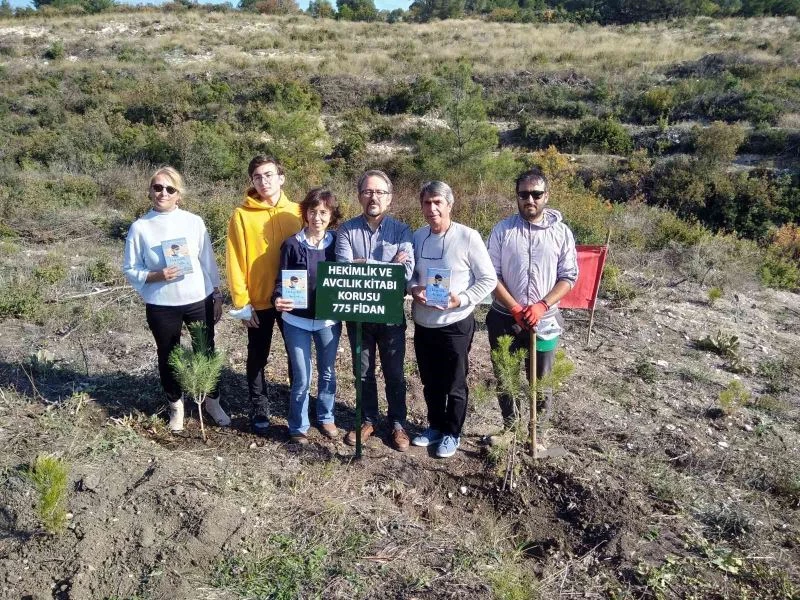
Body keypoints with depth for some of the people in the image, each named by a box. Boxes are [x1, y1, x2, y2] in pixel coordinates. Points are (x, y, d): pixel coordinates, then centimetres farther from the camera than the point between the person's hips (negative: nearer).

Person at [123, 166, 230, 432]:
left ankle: (212, 401, 32)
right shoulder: (140, 227, -5)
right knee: (168, 357, 14)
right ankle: (176, 405, 34)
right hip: (161, 306, 0)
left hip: (199, 300, 0)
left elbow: (208, 261, 3)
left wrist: (217, 295, 4)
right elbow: (130, 269, -1)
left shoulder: (194, 222, -4)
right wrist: (156, 276, -19)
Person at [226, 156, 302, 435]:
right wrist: (242, 302, -9)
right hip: (258, 301, -2)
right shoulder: (242, 215, -6)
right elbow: (235, 262, -6)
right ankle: (259, 410, 27)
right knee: (258, 358, 11)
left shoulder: (296, 212, 1)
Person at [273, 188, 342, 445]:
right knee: (302, 378, 4)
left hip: (328, 320, 2)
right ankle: (298, 426, 24)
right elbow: (281, 280, -5)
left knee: (328, 372, 17)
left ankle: (326, 418, 38)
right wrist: (278, 300, -25)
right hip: (297, 320, -2)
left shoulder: (337, 243, -1)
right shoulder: (292, 244, -7)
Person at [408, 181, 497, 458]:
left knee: (454, 384, 10)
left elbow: (488, 279, -9)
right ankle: (435, 426, 39)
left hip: (455, 323, -5)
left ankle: (452, 433, 30)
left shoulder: (468, 237, -13)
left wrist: (462, 300, -21)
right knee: (430, 382, 19)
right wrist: (413, 288, -9)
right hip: (423, 323, 5)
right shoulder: (418, 236, 2)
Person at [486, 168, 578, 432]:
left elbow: (568, 276, -3)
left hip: (544, 321, 0)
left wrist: (542, 305, -17)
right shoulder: (502, 229, -5)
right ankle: (509, 426, 37)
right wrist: (515, 309, -15)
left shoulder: (561, 232, -3)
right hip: (504, 319, 1)